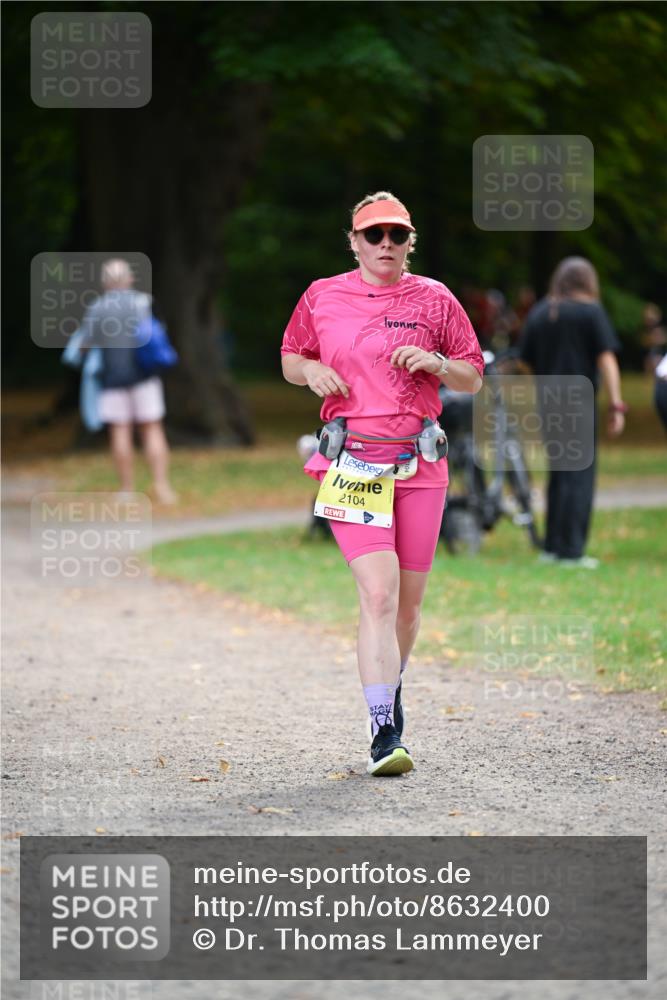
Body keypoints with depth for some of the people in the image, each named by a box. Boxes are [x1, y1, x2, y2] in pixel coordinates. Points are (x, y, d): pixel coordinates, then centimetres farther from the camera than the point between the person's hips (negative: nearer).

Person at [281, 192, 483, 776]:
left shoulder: (434, 300, 7)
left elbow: (473, 378, 11)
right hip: (352, 462, -2)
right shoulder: (322, 297, 7)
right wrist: (311, 370, -2)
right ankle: (384, 737, -19)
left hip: (419, 464, 2)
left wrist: (436, 363, -9)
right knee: (378, 593, -16)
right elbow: (291, 358, 20)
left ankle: (389, 693, 36)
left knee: (408, 601, 8)